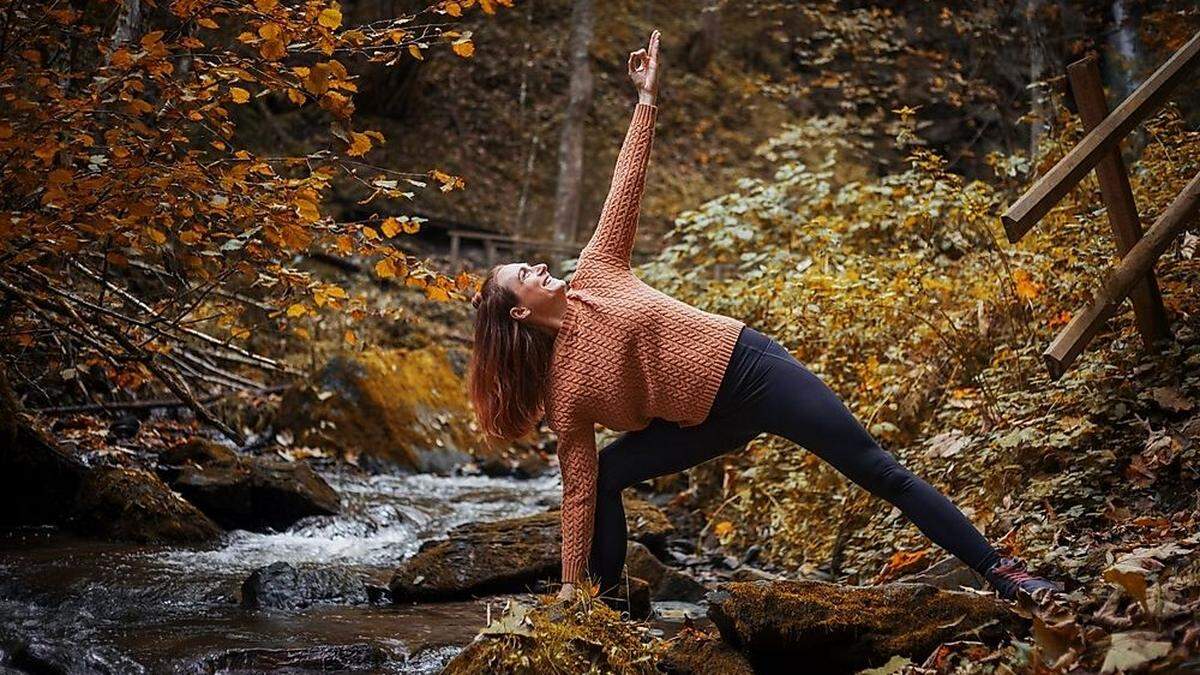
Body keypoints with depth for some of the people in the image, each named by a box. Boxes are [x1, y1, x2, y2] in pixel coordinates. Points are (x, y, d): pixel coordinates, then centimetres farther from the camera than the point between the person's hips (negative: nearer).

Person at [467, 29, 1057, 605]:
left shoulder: (595, 272, -1)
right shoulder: (562, 390, -5)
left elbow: (626, 189, 2)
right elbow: (578, 491, -4)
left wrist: (646, 98, -3)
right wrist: (570, 585, -6)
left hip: (749, 365, -1)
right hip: (713, 419, 1)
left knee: (877, 470, -4)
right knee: (603, 477, -7)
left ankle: (998, 570, 0)